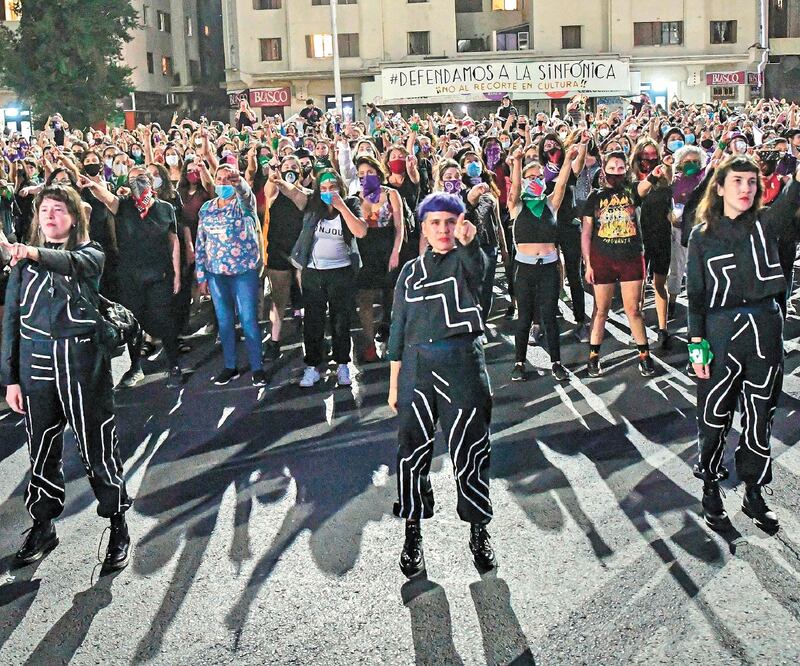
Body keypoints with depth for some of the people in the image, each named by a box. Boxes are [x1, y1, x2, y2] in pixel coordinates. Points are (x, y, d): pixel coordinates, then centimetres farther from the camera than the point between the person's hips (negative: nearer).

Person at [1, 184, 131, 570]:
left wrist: (34, 254, -43)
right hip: (35, 364, 3)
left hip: (82, 361, -3)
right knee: (42, 451, 11)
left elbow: (70, 263, -23)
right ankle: (43, 527, 27)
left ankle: (118, 527, 16)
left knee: (98, 450, 2)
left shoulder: (90, 254, 2)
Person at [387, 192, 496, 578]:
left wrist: (468, 242, -48)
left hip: (462, 363, -3)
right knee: (412, 454, 6)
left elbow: (478, 267, -24)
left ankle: (478, 531, 23)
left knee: (469, 454, 4)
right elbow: (399, 328, 13)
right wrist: (394, 384, 9)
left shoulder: (466, 260, 3)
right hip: (416, 367, 3)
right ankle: (413, 533, 22)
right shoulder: (411, 271, 11)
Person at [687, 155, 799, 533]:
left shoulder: (766, 224, 4)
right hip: (721, 330, -1)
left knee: (760, 417, 9)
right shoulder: (702, 235, 2)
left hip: (766, 329, 2)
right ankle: (710, 490, 25)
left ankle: (753, 494, 24)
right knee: (715, 417, 7)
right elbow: (696, 294, 1)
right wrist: (696, 344, -5)